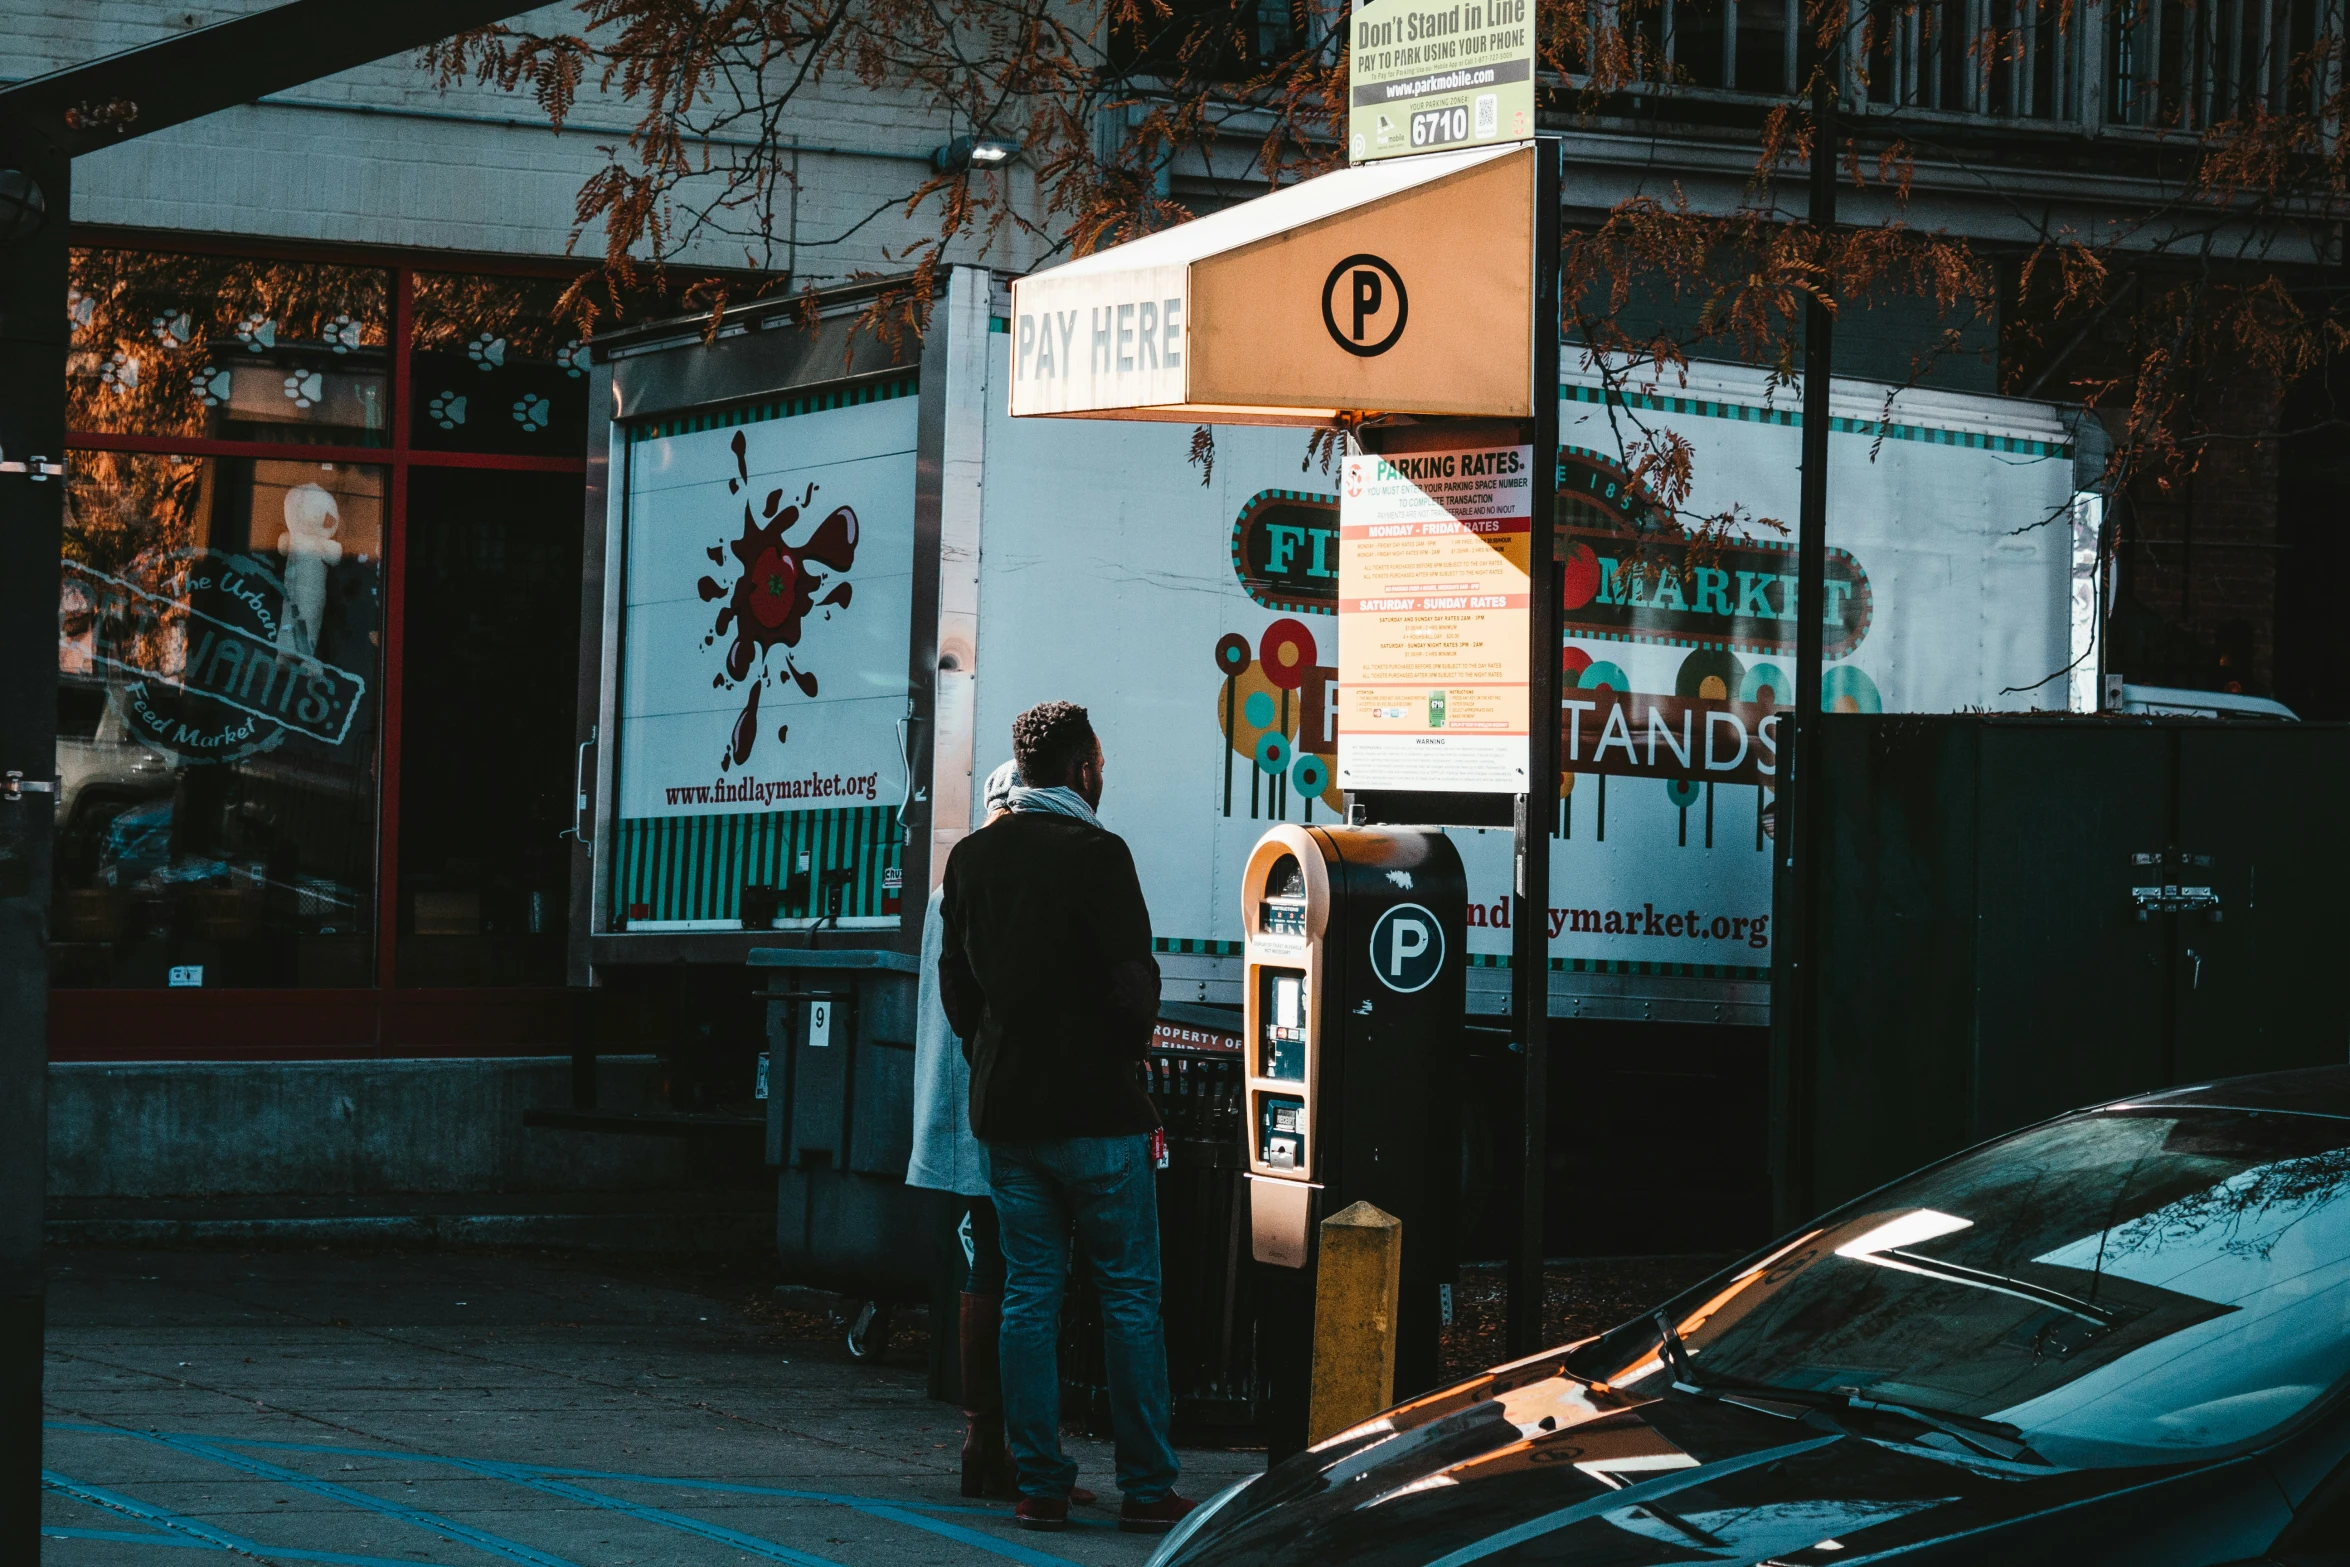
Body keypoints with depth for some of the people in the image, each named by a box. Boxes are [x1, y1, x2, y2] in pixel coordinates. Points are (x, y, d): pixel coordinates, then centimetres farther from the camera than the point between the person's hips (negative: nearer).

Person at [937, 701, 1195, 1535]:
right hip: (1095, 1108, -5)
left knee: (1028, 1294, 8)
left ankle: (1040, 1483, 6)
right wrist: (1124, 1051, 4)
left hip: (1007, 1112, 5)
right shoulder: (1095, 854, -11)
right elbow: (1134, 981, -15)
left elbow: (955, 980, 11)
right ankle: (1146, 1487, 1)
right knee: (1129, 1295, 1)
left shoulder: (971, 857, 8)